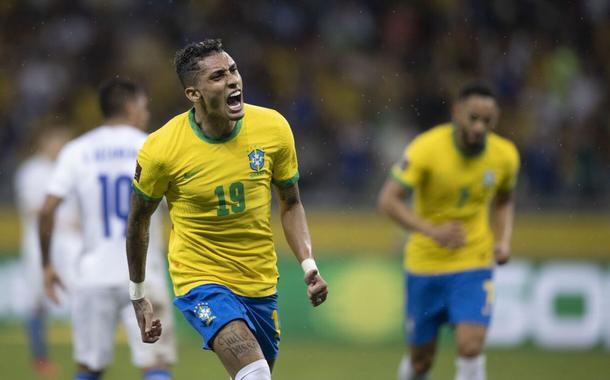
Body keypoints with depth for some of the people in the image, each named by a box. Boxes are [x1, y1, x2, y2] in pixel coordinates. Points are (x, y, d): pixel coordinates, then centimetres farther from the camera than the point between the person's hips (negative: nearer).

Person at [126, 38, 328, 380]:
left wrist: (308, 264, -7)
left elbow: (290, 203, 7)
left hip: (262, 283, 5)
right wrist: (138, 296, 7)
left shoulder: (273, 128, -8)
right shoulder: (161, 149, -16)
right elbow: (139, 221, 0)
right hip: (200, 278, -5)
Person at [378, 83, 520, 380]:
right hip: (425, 265, -1)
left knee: (470, 348, -18)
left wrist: (504, 239, -4)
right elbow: (388, 200, -21)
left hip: (474, 266, 1)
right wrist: (432, 230, -34)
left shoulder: (505, 156, -6)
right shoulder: (426, 148, -18)